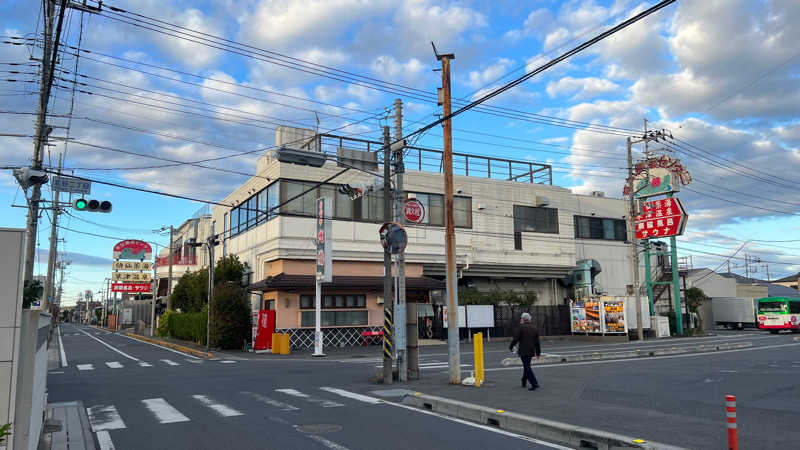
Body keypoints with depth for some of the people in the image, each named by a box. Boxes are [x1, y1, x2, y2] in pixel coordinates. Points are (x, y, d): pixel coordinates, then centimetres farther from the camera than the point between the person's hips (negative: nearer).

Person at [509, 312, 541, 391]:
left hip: (523, 351, -7)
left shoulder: (521, 327, -10)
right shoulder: (534, 328, 9)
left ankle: (534, 384, -14)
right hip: (531, 351, 7)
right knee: (526, 366, 20)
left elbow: (516, 339, -11)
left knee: (527, 367, -5)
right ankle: (524, 382, 31)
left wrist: (511, 347, 3)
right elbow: (537, 342, 11)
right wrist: (538, 352, 17)